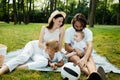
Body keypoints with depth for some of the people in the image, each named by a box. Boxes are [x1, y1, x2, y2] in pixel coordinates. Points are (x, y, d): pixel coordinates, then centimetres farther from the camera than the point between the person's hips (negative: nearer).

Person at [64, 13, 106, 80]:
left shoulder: (88, 32, -10)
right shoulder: (68, 31, -7)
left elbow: (90, 46, -27)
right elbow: (67, 47, -8)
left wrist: (85, 58, -48)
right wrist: (75, 49, -32)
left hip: (84, 53, 1)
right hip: (72, 53, 0)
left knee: (89, 57, -34)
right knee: (76, 58, -36)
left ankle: (94, 74, -68)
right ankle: (92, 75, -65)